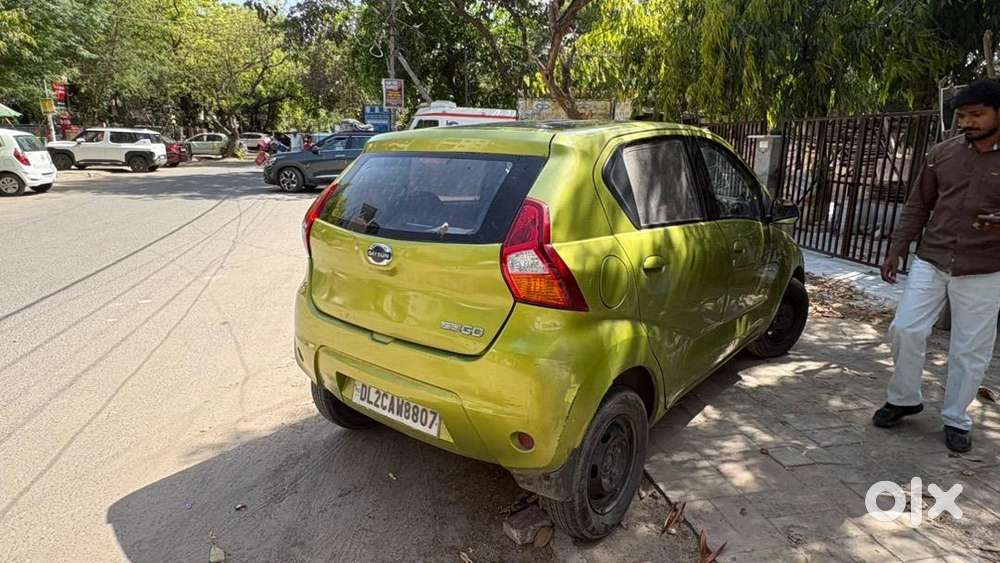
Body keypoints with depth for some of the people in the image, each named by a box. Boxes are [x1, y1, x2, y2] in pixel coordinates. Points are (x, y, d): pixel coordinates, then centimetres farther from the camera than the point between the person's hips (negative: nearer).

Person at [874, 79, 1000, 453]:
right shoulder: (942, 154, 4)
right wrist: (896, 250, 6)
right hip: (930, 263, 2)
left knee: (970, 350, 5)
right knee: (905, 329, -2)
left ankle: (956, 419, 22)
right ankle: (904, 399, 20)